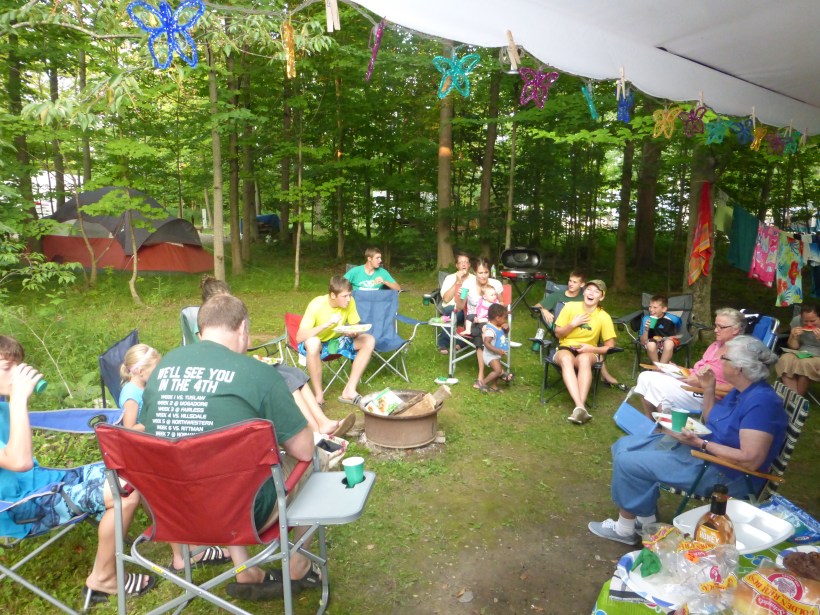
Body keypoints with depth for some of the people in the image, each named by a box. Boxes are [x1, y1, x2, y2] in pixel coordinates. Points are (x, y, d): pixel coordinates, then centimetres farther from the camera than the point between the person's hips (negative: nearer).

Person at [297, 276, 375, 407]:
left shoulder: (350, 302, -14)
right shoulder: (317, 305, -26)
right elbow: (299, 337, -31)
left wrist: (353, 332, -27)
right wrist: (326, 324, -40)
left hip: (336, 341, 5)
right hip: (317, 343, -5)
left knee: (369, 340, -17)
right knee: (312, 343, -40)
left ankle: (349, 391, -15)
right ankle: (318, 395, -25)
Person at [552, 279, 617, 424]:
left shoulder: (604, 317, -5)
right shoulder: (571, 307, -3)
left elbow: (610, 346, -2)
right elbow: (558, 333, 3)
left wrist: (592, 349, -18)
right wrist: (572, 324, -14)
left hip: (588, 352, 0)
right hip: (566, 349, 0)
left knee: (584, 359, -39)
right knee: (566, 359, -38)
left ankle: (579, 407, -47)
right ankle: (581, 407, -51)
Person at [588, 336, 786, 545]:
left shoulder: (761, 401, -25)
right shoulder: (741, 391, 5)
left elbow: (750, 460, -29)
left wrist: (701, 443, -26)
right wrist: (708, 389, 4)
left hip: (725, 474, -10)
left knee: (629, 463, -15)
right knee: (624, 446, 8)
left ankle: (625, 529, 5)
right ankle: (646, 520, 13)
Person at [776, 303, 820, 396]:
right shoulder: (797, 320, -5)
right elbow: (793, 347, 5)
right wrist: (794, 337, -16)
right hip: (801, 353, 3)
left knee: (805, 364, -34)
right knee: (785, 360, -29)